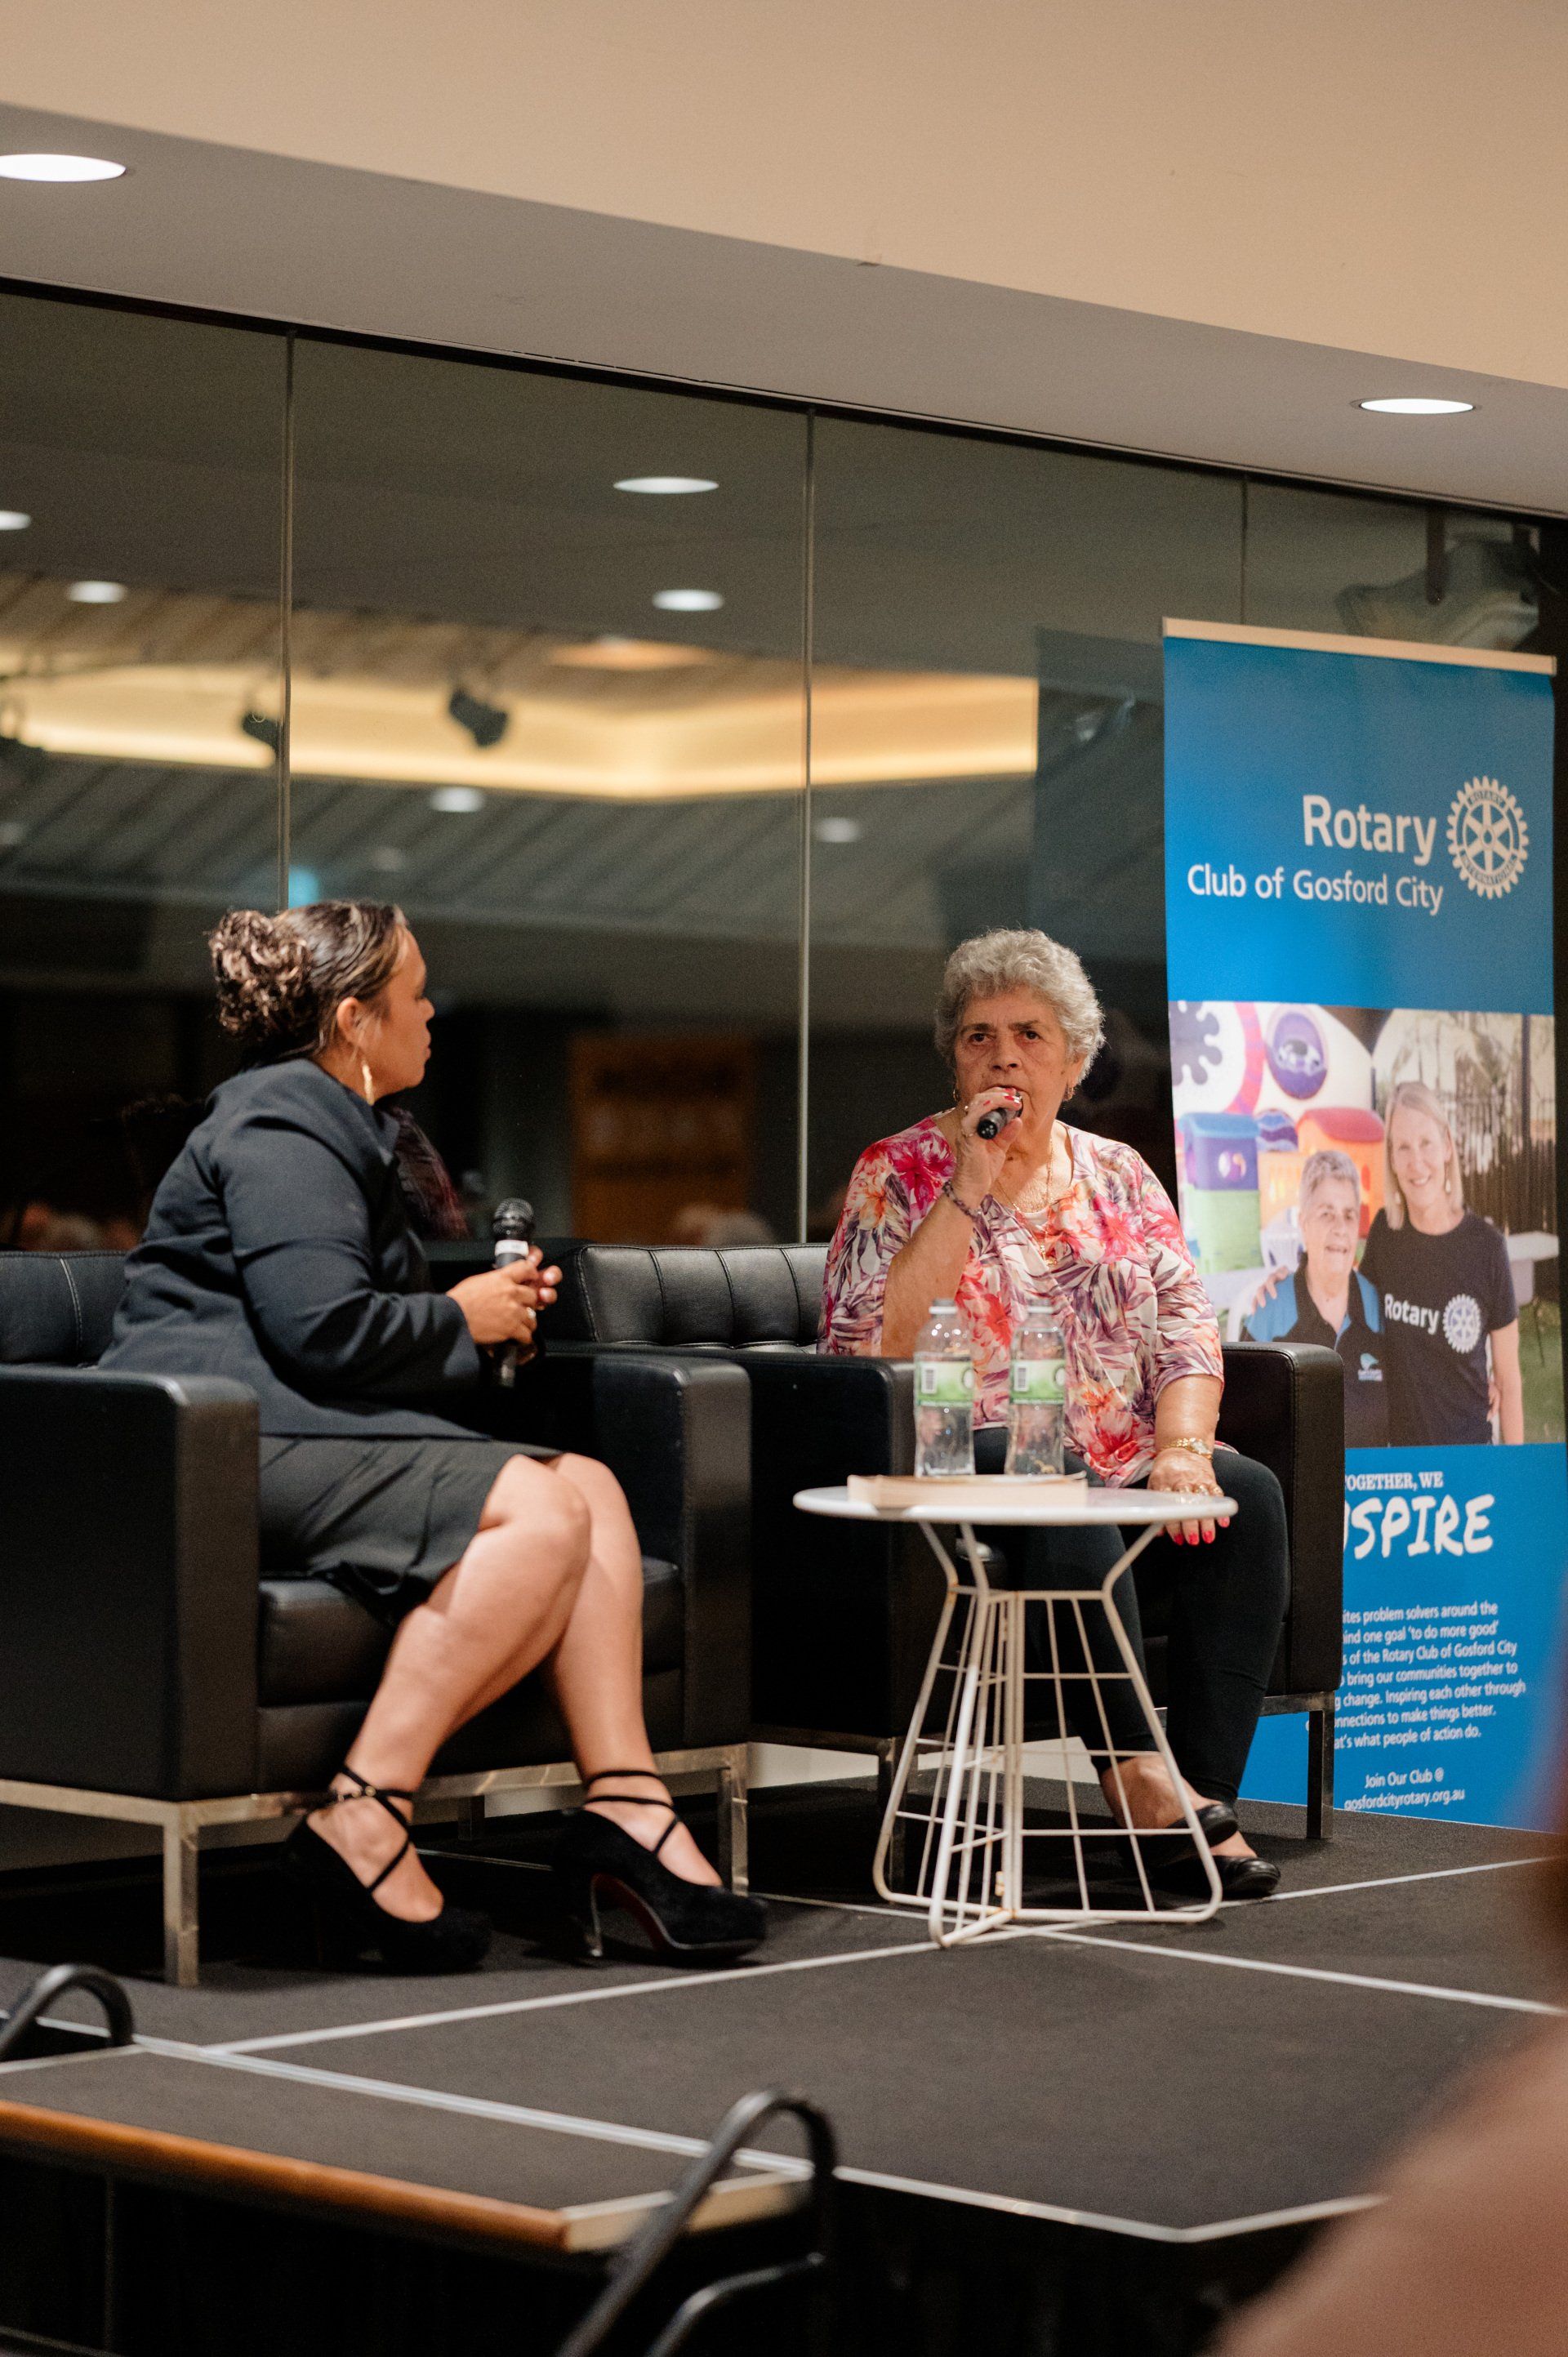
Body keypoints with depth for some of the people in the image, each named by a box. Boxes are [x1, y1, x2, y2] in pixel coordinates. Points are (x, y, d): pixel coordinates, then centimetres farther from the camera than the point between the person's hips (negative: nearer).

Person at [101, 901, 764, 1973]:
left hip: (315, 1436, 11)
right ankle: (365, 1819, -30)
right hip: (238, 1450, -11)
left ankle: (626, 1808, -15)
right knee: (543, 1511, -26)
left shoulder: (337, 1125, 28)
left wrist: (493, 1311, 20)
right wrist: (461, 1318, -3)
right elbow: (322, 1327, -19)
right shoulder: (278, 1125, -8)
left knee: (592, 1486, -6)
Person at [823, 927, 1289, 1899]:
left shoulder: (1117, 1175, 17)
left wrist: (1182, 1447, -12)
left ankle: (1208, 1796, -27)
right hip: (975, 1451, -5)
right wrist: (968, 1191, -13)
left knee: (1250, 1495, -24)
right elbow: (872, 1346, -11)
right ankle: (1133, 1768, -37)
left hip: (1120, 1460, 5)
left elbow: (1186, 1327, 8)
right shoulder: (900, 1173, 4)